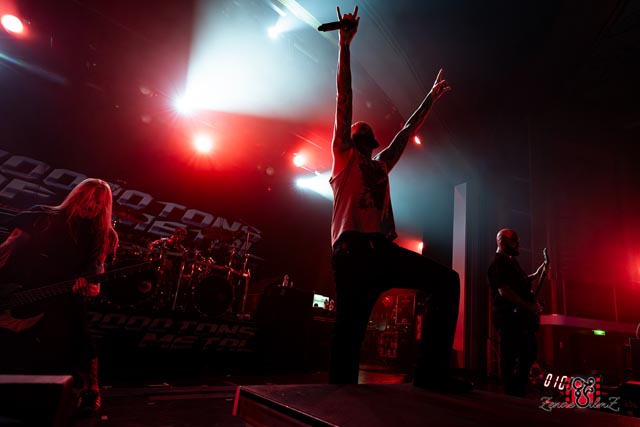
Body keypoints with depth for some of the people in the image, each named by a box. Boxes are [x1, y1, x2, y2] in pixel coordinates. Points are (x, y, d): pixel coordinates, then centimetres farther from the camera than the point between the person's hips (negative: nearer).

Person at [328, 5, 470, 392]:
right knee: (351, 328, -10)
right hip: (353, 249, -6)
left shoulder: (381, 165, 30)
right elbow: (344, 100, 11)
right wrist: (346, 44, 10)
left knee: (447, 280, -6)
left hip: (384, 249, 6)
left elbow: (408, 131, 40)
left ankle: (432, 371, -7)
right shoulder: (343, 155, 16)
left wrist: (432, 98, 49)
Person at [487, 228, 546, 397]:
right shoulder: (498, 264, -13)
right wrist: (529, 306, -20)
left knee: (529, 353, 17)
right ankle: (512, 394, 6)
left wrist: (536, 275, 16)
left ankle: (520, 392, 28)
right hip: (509, 318, -11)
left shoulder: (511, 261, 18)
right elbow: (504, 291, -23)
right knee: (510, 357, -4)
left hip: (521, 317, 11)